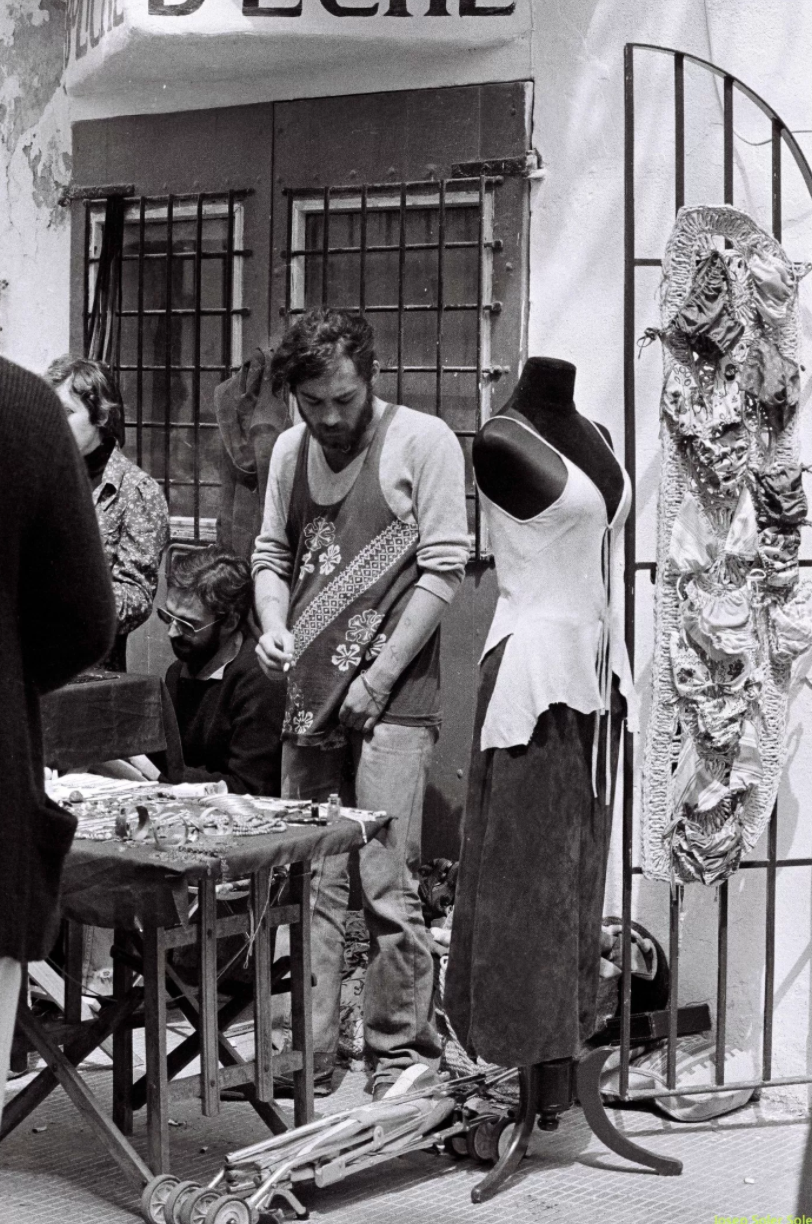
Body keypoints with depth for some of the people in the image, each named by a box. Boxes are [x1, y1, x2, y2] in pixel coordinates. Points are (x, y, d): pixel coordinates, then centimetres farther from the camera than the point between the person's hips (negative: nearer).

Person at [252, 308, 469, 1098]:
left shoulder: (423, 441, -4)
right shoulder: (291, 449, 12)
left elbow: (443, 568, -8)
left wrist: (378, 678, -11)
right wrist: (273, 626, -1)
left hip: (391, 701, -5)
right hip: (308, 697, 5)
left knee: (386, 884, -6)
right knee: (309, 881, 7)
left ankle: (401, 1054, 4)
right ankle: (307, 1051, 15)